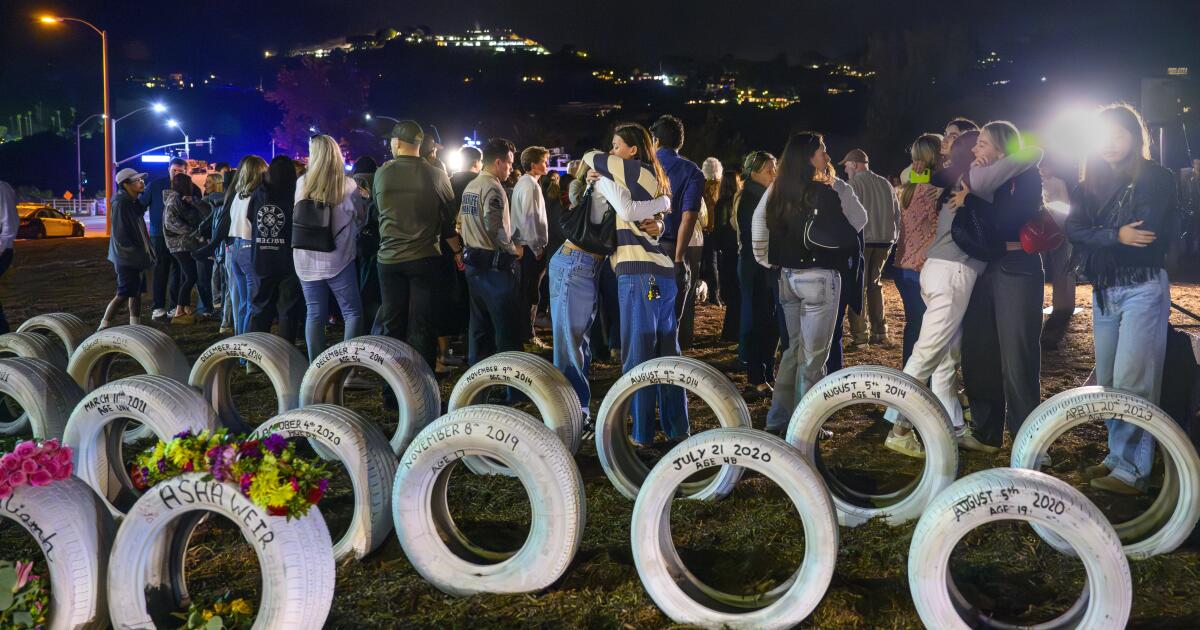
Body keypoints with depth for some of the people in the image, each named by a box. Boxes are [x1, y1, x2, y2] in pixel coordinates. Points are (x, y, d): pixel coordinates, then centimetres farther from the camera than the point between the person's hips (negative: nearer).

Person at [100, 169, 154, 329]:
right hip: (126, 257, -9)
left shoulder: (134, 202, 10)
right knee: (123, 294, -7)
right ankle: (104, 327, -2)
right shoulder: (120, 203, -17)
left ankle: (135, 325, 18)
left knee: (137, 292, 12)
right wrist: (132, 252, -16)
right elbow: (120, 234, -20)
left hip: (136, 257, 9)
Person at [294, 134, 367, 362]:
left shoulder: (302, 183, -1)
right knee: (352, 313, 5)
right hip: (338, 260, -3)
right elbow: (361, 217, 6)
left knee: (314, 314, 9)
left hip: (307, 261, 3)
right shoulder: (347, 185, -7)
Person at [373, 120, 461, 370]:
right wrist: (457, 249, 16)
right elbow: (449, 217, 3)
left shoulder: (381, 174, -3)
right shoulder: (437, 176, -6)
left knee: (392, 324, 10)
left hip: (390, 258, 1)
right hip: (426, 258, -1)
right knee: (423, 325, 3)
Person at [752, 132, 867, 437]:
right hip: (819, 277, -6)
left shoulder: (776, 192, 2)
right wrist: (838, 184, 0)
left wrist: (766, 261, 19)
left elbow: (758, 225, 10)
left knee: (794, 347, 18)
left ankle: (778, 420, 20)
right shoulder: (828, 193, -14)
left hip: (787, 275, 6)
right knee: (813, 354, 1)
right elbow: (860, 221, -1)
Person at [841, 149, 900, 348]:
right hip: (884, 242, 6)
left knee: (859, 287, -1)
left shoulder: (853, 184, -7)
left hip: (861, 241, -6)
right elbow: (897, 214, 15)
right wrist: (892, 239, 20)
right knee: (875, 285, 15)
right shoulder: (886, 184, 12)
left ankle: (859, 335, -3)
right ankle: (880, 334, 15)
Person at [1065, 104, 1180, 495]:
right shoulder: (1092, 184, 13)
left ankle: (1132, 471, -5)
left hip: (1143, 289, -6)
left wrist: (1096, 238, -9)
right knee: (1106, 382, 9)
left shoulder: (1156, 179, -4)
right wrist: (1116, 235, -18)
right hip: (1104, 291, 6)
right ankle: (1118, 456, 20)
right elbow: (1074, 231, -3)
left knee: (1131, 382, -9)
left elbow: (1146, 234, -17)